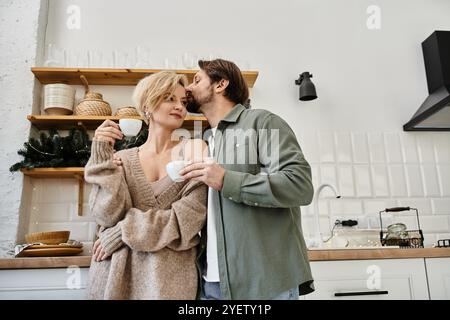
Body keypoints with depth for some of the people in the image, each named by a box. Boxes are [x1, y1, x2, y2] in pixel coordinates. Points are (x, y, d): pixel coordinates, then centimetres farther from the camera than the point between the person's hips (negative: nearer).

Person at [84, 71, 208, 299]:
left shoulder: (193, 151, -1)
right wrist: (103, 158, -14)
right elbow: (108, 216, -7)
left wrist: (122, 233, -11)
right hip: (116, 271, 2)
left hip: (171, 273, -1)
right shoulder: (123, 159, 4)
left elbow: (191, 215, -11)